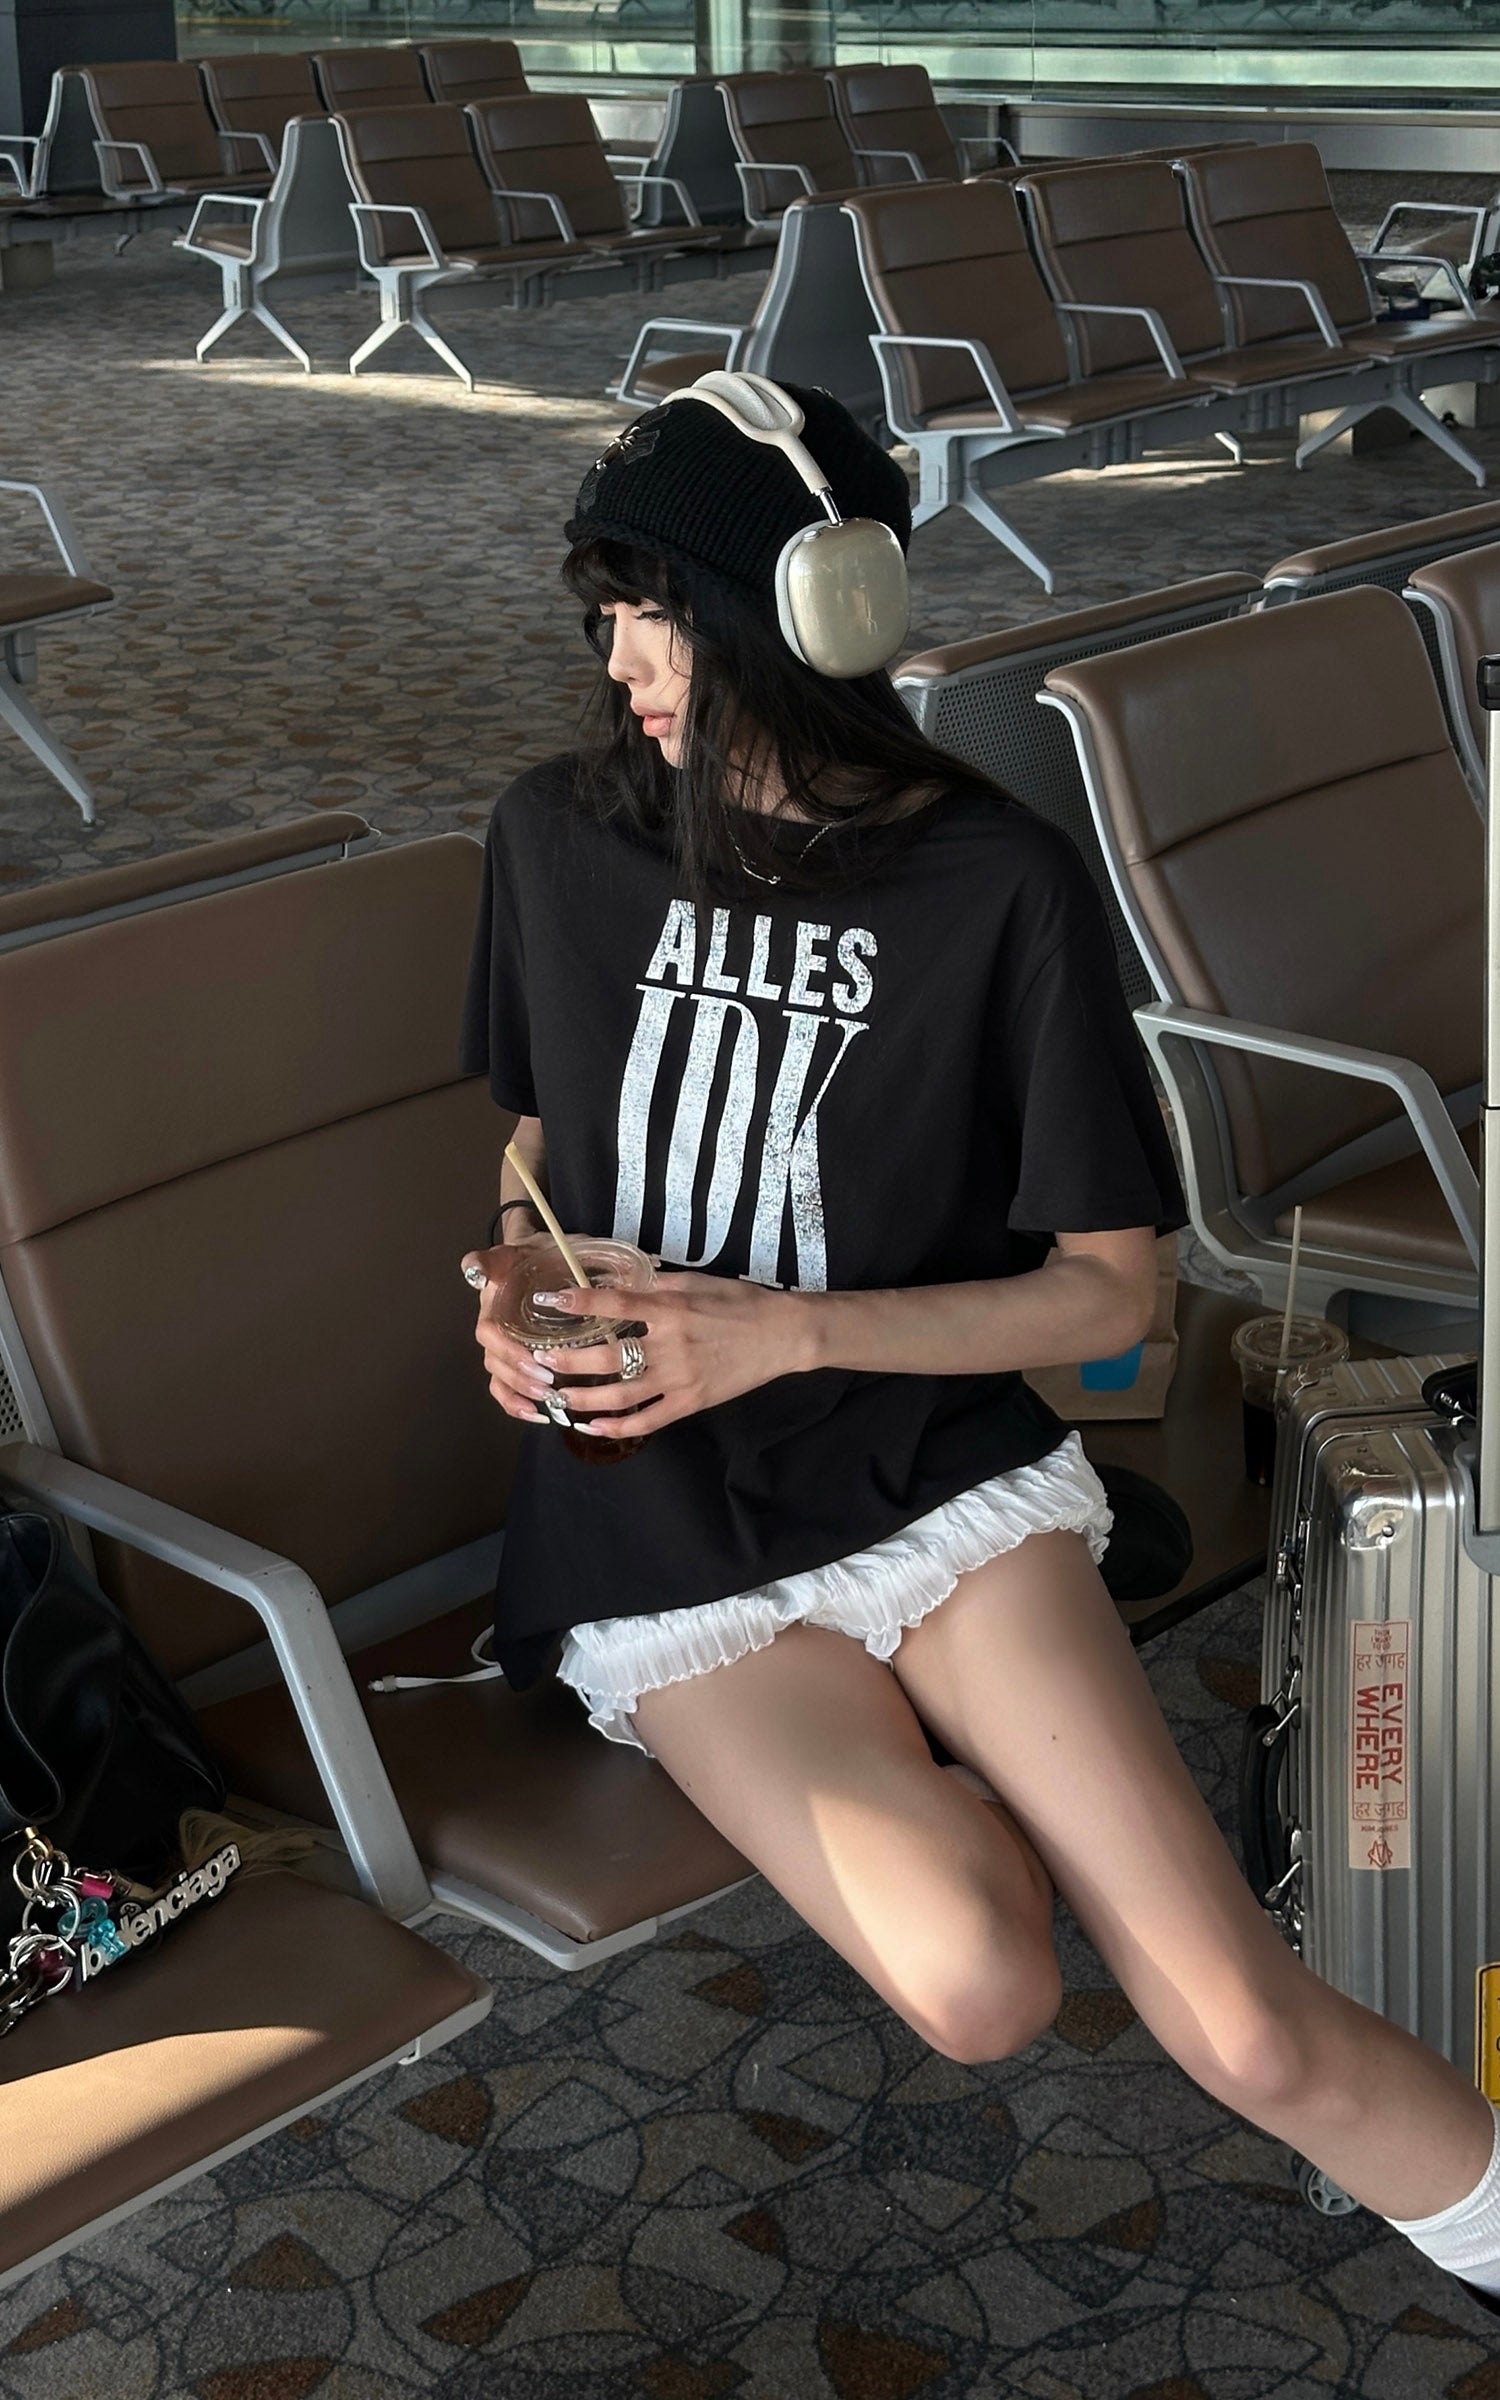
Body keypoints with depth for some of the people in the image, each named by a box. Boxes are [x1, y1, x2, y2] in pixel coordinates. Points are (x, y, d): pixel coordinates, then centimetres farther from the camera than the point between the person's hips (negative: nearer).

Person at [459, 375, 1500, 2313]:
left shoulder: (995, 883, -9)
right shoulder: (560, 837, 1)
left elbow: (1110, 1285, -4)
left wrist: (789, 1330, -15)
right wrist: (519, 1280, -4)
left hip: (935, 1473, -2)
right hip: (667, 1532, 2)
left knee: (1253, 2039, -17)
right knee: (981, 1987, -23)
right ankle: (935, 1795, 8)